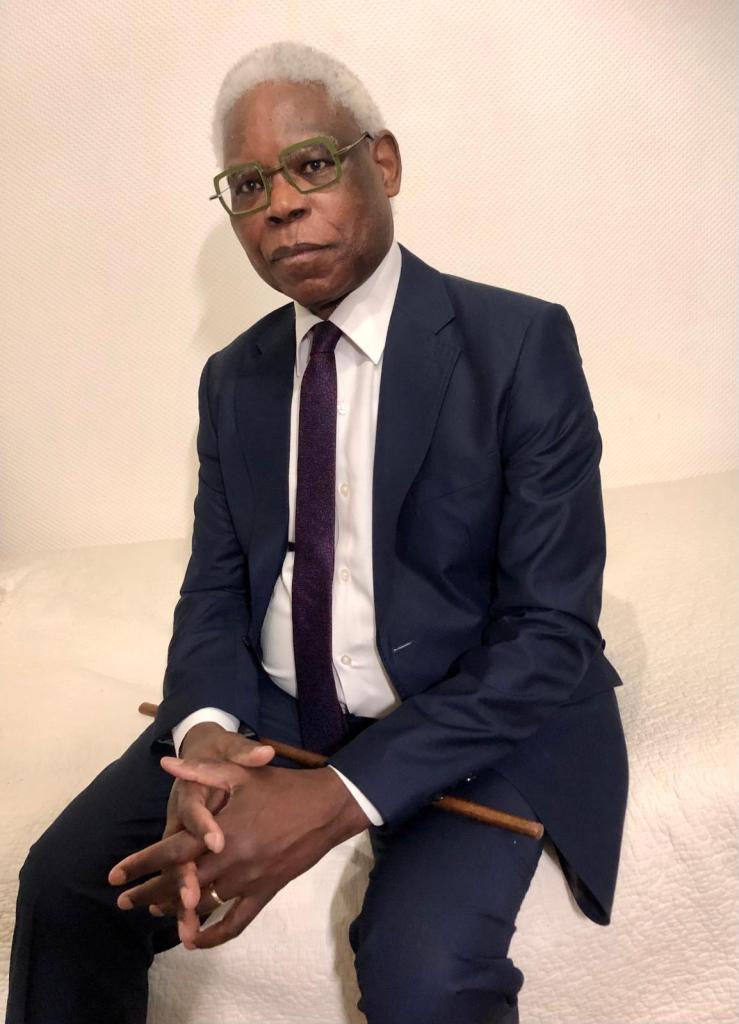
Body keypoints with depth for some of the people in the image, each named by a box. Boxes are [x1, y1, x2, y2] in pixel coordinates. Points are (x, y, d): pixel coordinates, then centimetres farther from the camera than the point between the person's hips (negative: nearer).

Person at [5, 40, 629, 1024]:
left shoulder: (521, 341, -10)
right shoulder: (233, 377, 7)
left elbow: (552, 632, -15)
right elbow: (215, 587, 7)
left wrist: (340, 798, -25)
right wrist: (206, 731, -17)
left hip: (475, 720, -3)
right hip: (269, 711, 4)